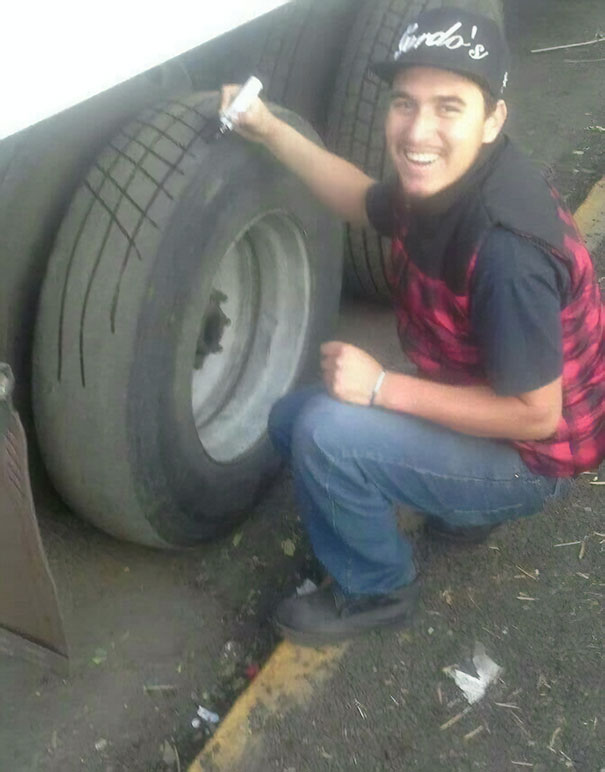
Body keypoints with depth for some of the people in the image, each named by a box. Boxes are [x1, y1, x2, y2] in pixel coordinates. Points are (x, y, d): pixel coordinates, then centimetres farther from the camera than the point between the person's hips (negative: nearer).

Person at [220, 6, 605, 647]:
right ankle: (460, 505, 19)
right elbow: (366, 202, 14)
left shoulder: (507, 247, -35)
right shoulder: (440, 181, -9)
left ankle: (376, 590, 2)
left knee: (326, 432, -26)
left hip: (529, 456, -8)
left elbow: (536, 415, -29)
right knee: (291, 419, 10)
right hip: (477, 405, 8)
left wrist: (382, 387, -26)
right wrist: (270, 132, 5)